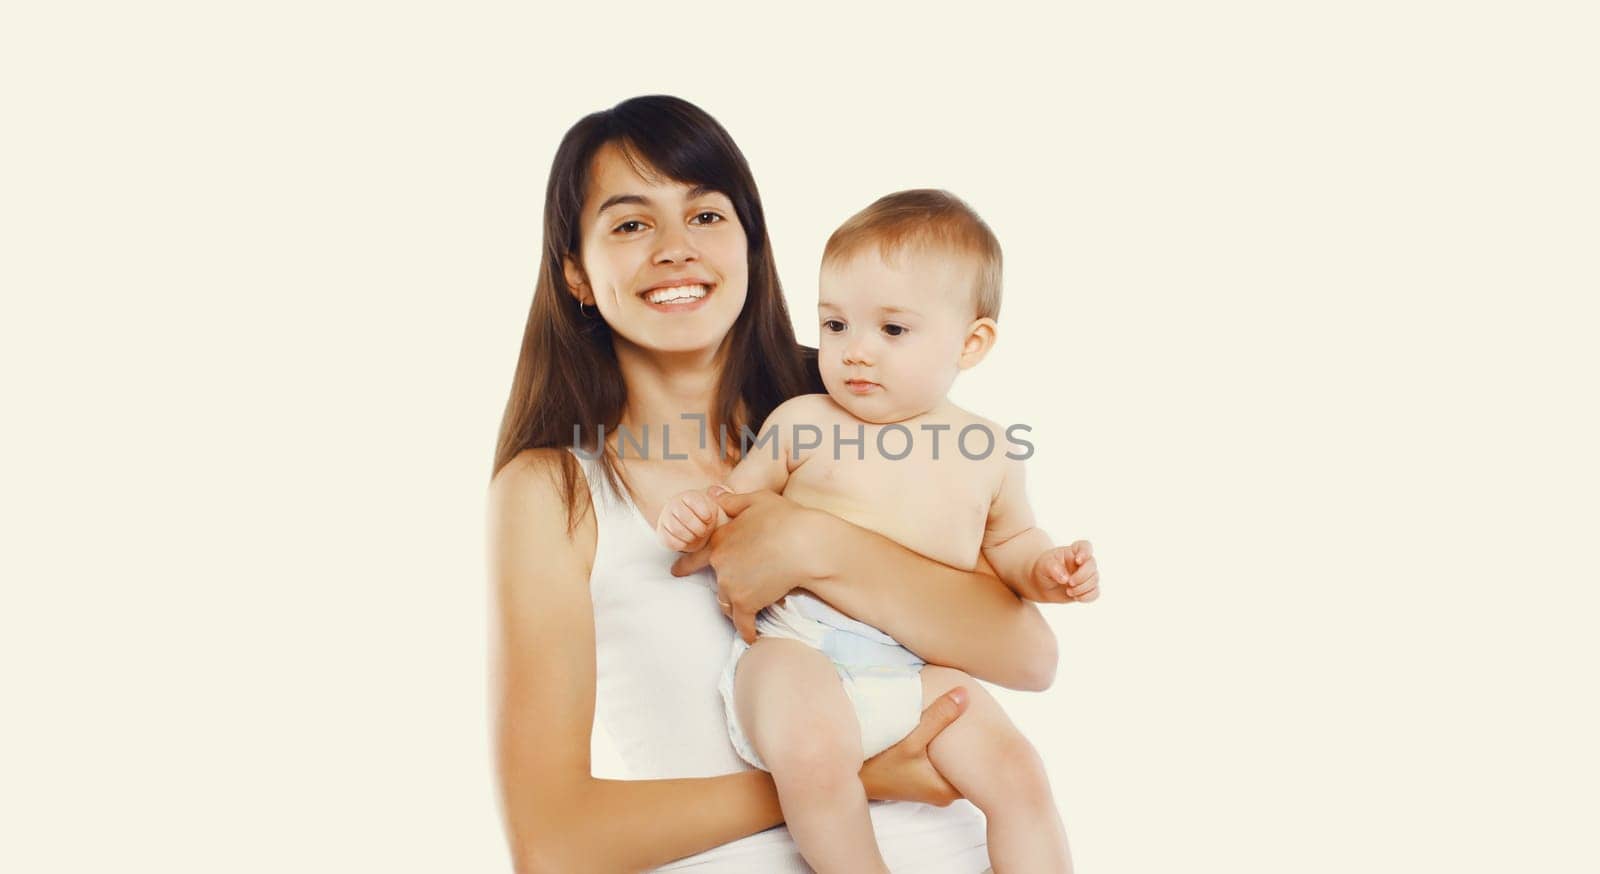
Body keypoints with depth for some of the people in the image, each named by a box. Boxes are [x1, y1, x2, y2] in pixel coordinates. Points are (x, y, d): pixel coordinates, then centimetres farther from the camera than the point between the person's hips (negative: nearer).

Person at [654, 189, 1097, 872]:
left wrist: (1043, 568, 2)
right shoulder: (799, 422, 1)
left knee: (1019, 776, -9)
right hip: (798, 649, -3)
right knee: (814, 757, -32)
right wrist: (698, 523, -12)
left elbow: (1007, 539, 24)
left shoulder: (986, 453, 8)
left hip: (923, 669, 3)